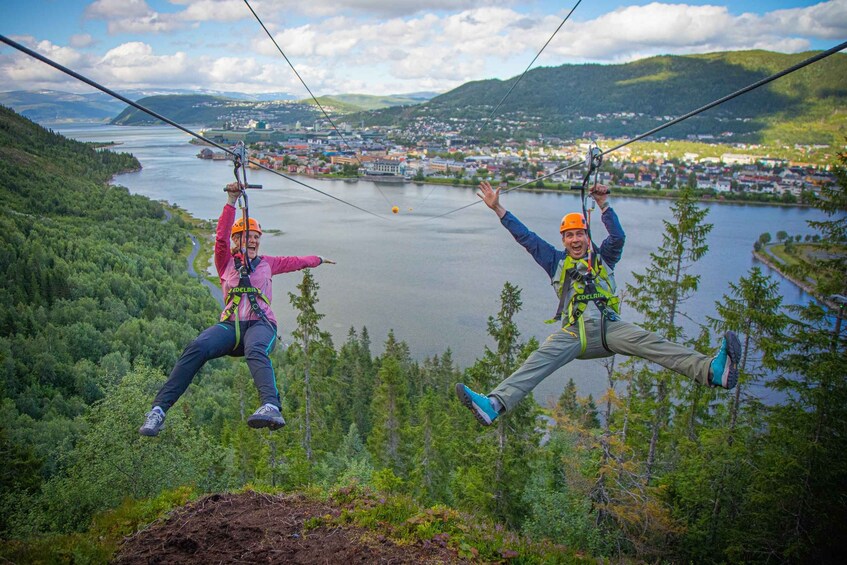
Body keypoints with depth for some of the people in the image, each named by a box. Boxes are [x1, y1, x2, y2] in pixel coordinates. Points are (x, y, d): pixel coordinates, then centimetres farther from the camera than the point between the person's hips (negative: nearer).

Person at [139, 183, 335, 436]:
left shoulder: (266, 263, 25)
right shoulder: (226, 263, 19)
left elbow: (295, 262, 38)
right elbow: (221, 237, 3)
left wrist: (319, 259, 49)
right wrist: (231, 202, -5)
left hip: (260, 324, 0)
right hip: (230, 325, 1)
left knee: (256, 350, -38)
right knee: (197, 348, -31)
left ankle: (271, 407, -64)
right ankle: (159, 408, -30)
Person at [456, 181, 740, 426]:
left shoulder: (602, 258, 24)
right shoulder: (557, 262, 25)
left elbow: (618, 237, 5)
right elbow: (526, 238, 25)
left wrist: (604, 205, -3)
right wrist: (498, 208, 24)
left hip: (609, 326, 1)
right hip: (574, 333, 0)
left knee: (650, 343, -24)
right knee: (540, 360, -24)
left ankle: (711, 370, -42)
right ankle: (494, 404, -43)